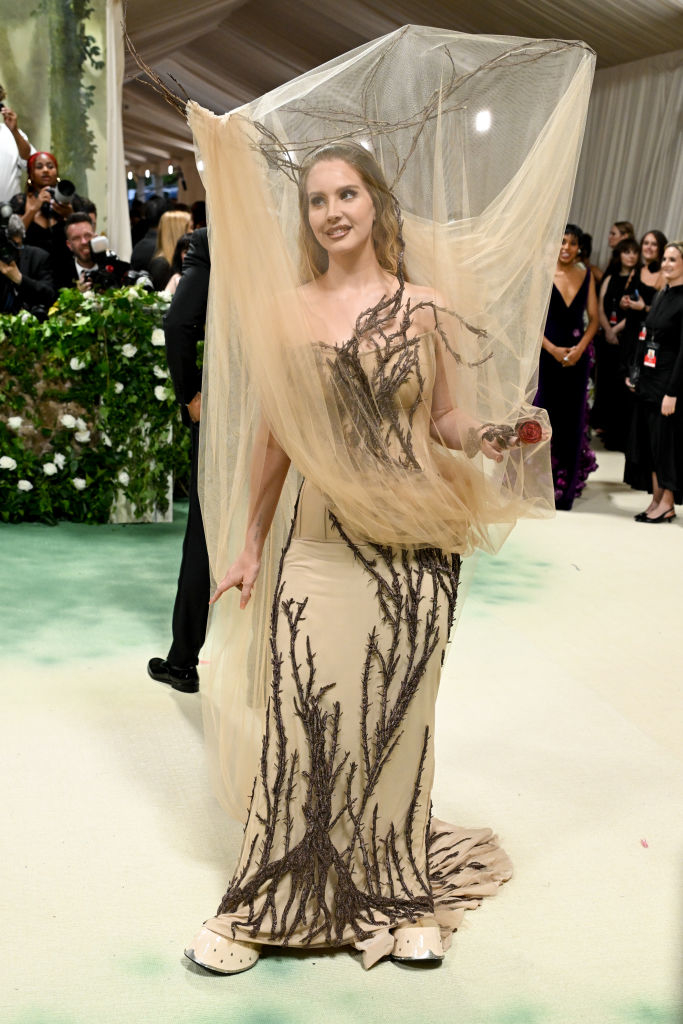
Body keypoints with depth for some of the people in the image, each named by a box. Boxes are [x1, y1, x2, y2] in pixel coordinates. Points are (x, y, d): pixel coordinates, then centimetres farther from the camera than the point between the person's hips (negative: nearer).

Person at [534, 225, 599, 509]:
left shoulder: (586, 276, 8)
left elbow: (593, 318, 7)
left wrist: (580, 348, -8)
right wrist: (553, 349, -13)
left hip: (577, 356, 3)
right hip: (546, 354, -3)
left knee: (572, 420, 6)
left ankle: (564, 489, 17)